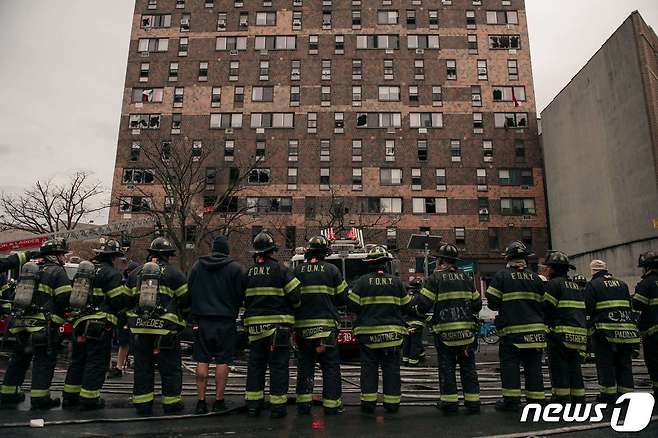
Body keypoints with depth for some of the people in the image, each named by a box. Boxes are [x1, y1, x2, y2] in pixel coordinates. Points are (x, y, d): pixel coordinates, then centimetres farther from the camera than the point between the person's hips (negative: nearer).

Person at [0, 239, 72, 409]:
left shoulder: (27, 269, 16)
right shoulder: (57, 271, -9)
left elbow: (19, 295, 21)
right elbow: (66, 299, -15)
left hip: (21, 323, 8)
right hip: (44, 325, -8)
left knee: (19, 359, 20)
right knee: (44, 361, 0)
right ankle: (39, 398, 1)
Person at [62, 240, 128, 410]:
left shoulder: (82, 269, 14)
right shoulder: (112, 273, -12)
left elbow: (74, 294, 19)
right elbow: (120, 301, -15)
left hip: (79, 322, 8)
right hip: (100, 326, -8)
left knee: (77, 360, 18)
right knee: (96, 363, 2)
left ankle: (69, 396, 26)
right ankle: (88, 399, 7)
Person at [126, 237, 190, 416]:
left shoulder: (135, 273, 11)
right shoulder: (174, 274, -4)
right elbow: (185, 301, -2)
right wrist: (182, 317, 17)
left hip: (139, 327, 4)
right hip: (165, 328, -4)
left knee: (142, 367, 13)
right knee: (170, 368, 7)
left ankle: (142, 404, 19)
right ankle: (171, 403, 14)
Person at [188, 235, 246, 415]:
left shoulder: (197, 266, 6)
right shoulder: (236, 268, -6)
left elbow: (189, 292, 11)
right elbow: (241, 295, -5)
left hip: (203, 320, 3)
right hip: (226, 321, -3)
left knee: (202, 360, 9)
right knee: (223, 361, 4)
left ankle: (201, 401, 12)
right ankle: (219, 401, 9)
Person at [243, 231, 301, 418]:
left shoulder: (248, 273, 8)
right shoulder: (281, 270, -8)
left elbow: (244, 300, 12)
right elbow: (295, 297, -9)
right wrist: (294, 307, 11)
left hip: (254, 325, 5)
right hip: (277, 325, -5)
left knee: (255, 365, 13)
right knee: (278, 365, 3)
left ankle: (253, 404, 17)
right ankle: (277, 405, 6)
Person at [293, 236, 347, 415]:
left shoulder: (297, 271, 2)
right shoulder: (332, 270, -3)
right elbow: (342, 297, 1)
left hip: (302, 325, 3)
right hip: (326, 324, -2)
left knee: (305, 365, 12)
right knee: (331, 366, 6)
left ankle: (303, 404, 15)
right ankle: (332, 404, 8)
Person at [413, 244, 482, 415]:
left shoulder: (435, 278, -5)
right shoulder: (465, 277, 9)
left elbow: (423, 304, -12)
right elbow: (477, 304, 11)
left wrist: (418, 309, 9)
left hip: (444, 330, -3)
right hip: (466, 329, 4)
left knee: (447, 367, 6)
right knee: (468, 366, 12)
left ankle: (449, 402, 10)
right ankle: (473, 401, 15)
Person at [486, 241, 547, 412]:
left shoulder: (502, 276, -5)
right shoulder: (536, 278, 7)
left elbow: (492, 302, -7)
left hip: (511, 329, -4)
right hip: (535, 329, 4)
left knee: (509, 364, 3)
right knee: (533, 365, 10)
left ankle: (512, 400, 4)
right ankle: (536, 399, 15)